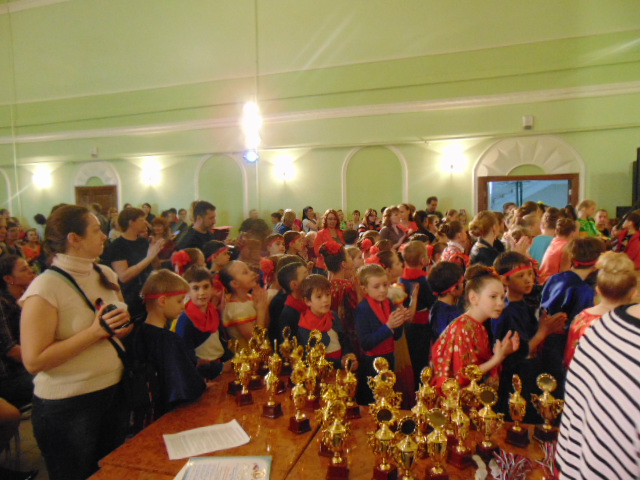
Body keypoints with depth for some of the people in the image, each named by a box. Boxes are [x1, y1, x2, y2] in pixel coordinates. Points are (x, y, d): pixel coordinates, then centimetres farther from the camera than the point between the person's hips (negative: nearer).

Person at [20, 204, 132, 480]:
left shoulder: (106, 275, 3)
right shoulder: (45, 288, -18)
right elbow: (33, 361, -21)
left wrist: (122, 327, -5)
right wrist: (95, 332, -24)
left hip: (114, 393, 6)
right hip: (67, 406, -6)